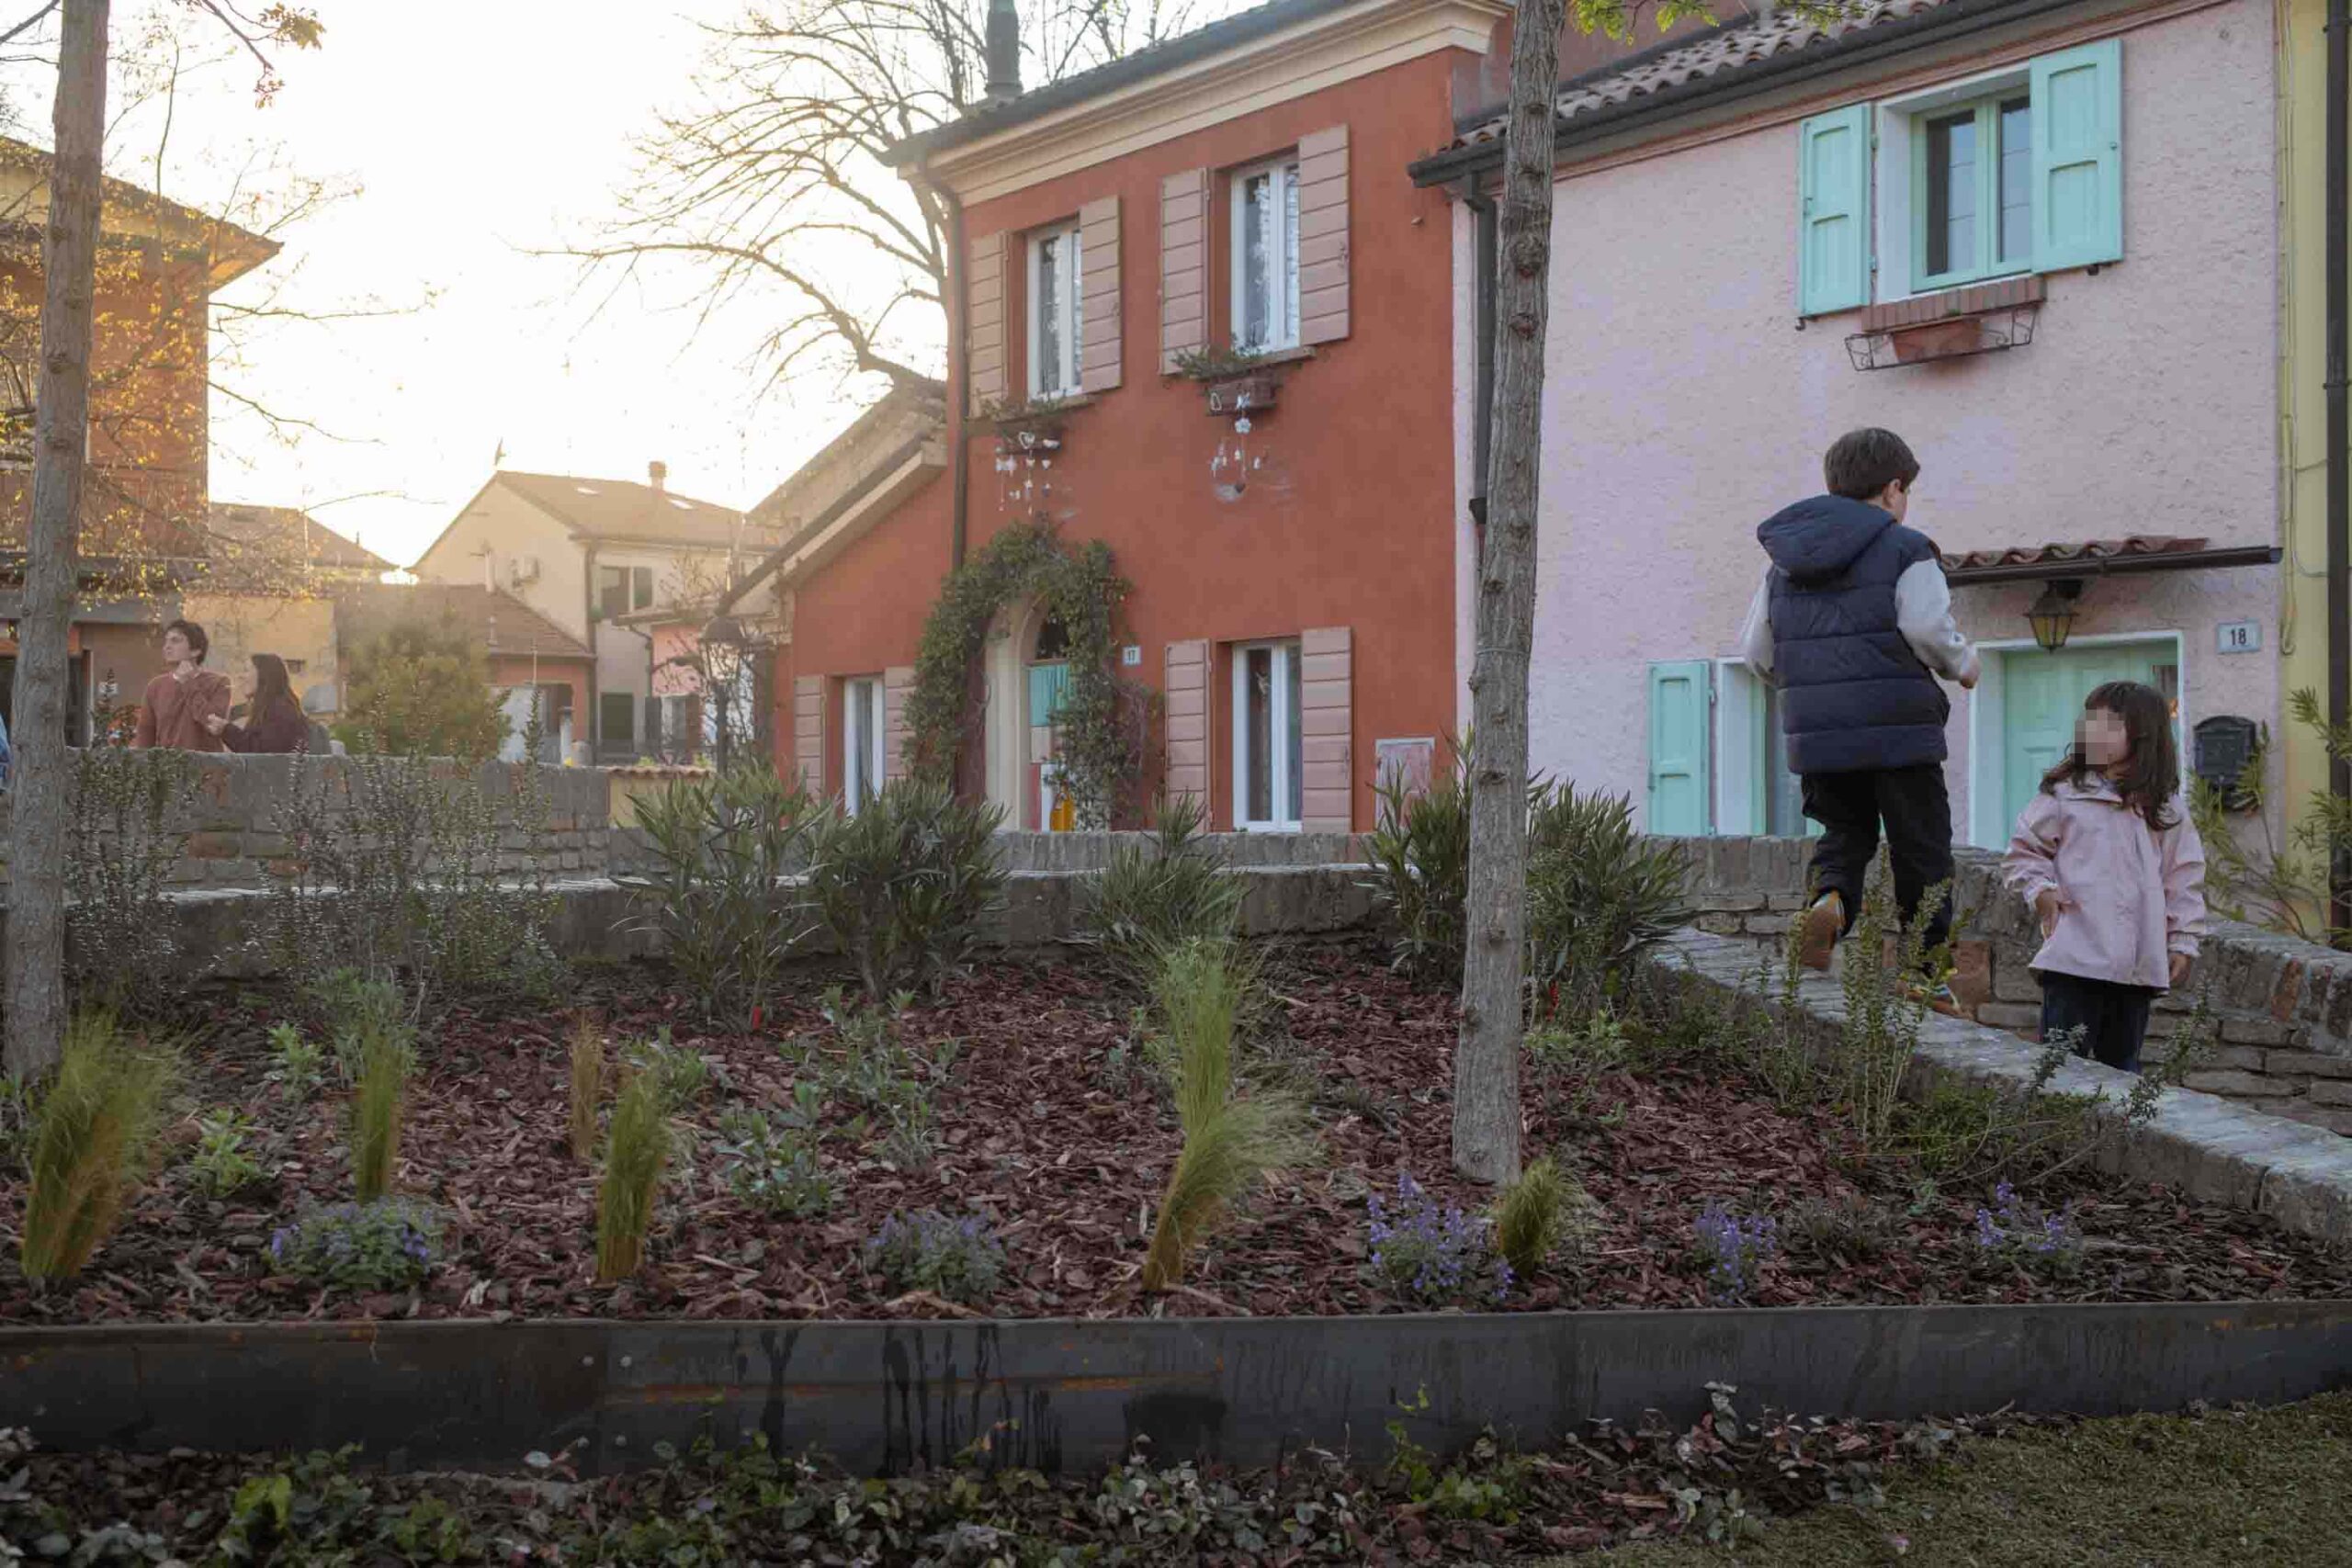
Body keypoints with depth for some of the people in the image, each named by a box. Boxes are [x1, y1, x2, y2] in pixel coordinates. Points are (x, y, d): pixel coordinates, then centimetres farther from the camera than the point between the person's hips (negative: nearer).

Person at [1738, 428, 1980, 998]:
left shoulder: (1783, 563, 12)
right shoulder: (1906, 550, -4)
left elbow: (1756, 652, 11)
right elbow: (1929, 630, -14)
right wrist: (1964, 664, 6)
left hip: (1815, 734, 4)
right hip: (1898, 732, -4)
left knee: (1845, 834, 18)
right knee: (1921, 850, 8)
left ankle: (1830, 897, -14)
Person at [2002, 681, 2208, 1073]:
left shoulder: (2165, 810, 7)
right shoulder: (2063, 795, 0)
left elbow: (2185, 879, 11)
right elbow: (2024, 850, 8)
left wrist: (2183, 942, 8)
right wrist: (2040, 889, -9)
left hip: (2140, 963, 3)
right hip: (2075, 956, -3)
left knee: (2122, 1063, 14)